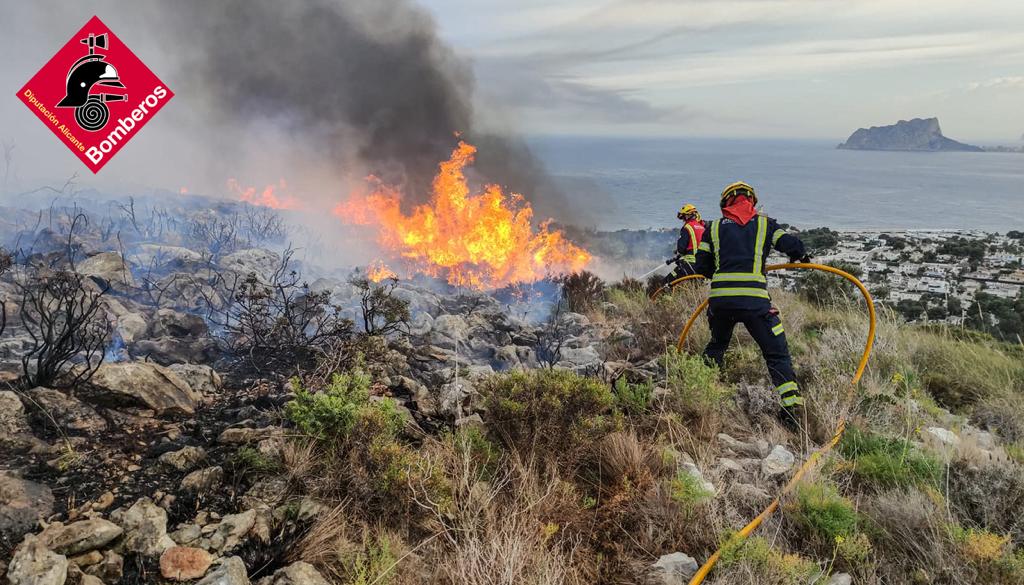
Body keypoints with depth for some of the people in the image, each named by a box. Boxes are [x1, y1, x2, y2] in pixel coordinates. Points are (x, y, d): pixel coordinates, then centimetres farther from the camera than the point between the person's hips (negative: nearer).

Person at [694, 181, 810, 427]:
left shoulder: (714, 228, 15)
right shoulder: (765, 223, 12)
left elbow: (702, 266, 13)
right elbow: (792, 245, 3)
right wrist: (800, 256, 25)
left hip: (720, 298, 2)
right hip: (754, 299, -2)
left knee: (717, 345, 28)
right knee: (777, 354, 6)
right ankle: (792, 406, -1)